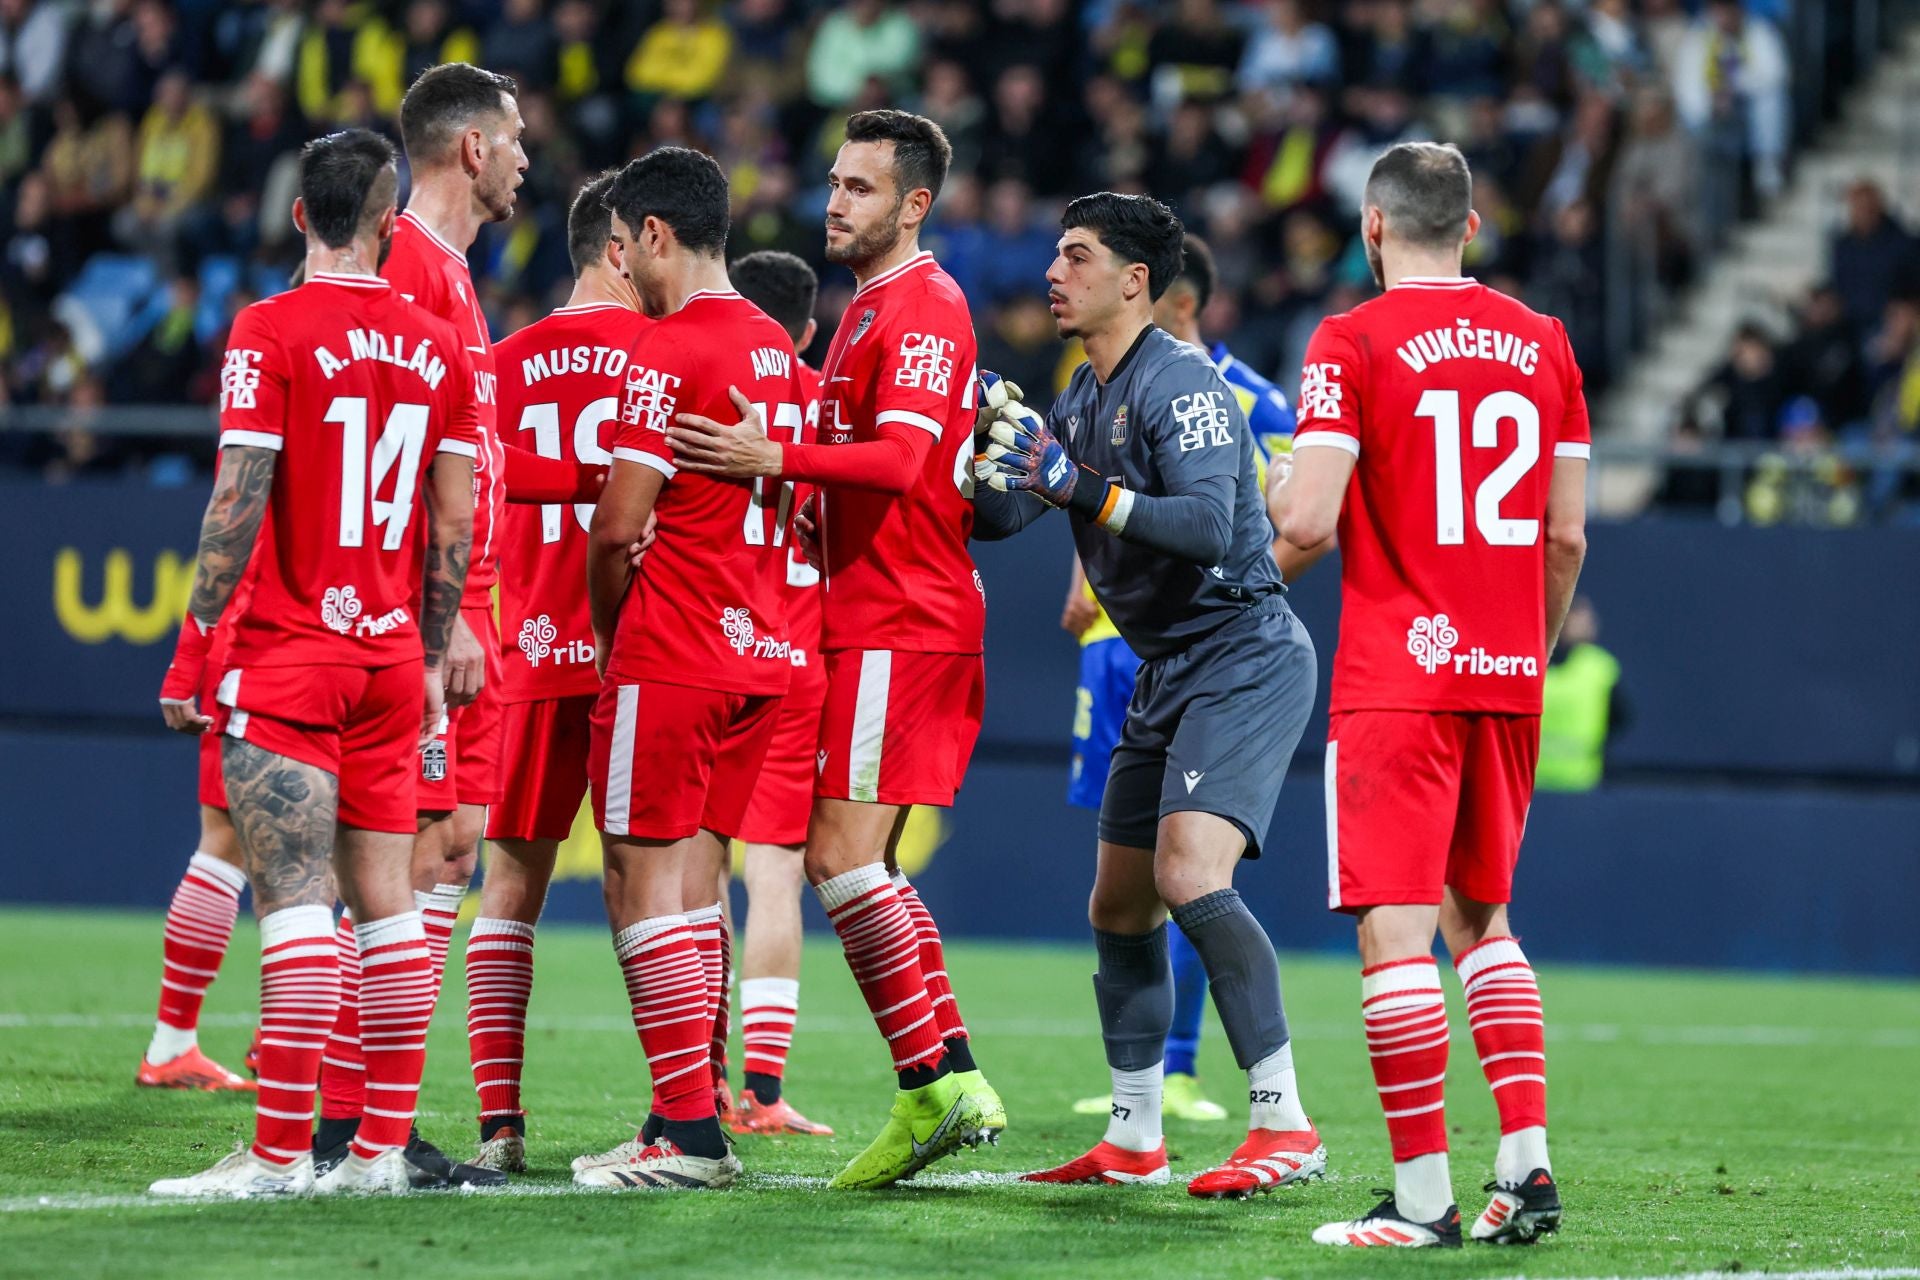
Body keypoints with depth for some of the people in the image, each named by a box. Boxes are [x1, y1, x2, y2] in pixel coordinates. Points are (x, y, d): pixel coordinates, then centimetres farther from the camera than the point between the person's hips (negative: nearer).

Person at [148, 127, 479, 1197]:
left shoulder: (271, 331, -9)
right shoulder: (440, 346, 6)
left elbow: (237, 507, -14)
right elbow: (456, 524, 8)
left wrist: (192, 652, -3)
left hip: (286, 656, -5)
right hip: (391, 661, 5)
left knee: (296, 899, -9)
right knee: (386, 900, 8)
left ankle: (280, 1153, -11)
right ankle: (385, 1147, 10)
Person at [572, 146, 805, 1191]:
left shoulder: (670, 350, -13)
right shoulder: (777, 348, 14)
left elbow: (618, 526, -17)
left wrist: (607, 630, 2)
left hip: (670, 661, -9)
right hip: (760, 652, 9)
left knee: (644, 884, -5)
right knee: (694, 879, 12)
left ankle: (688, 1129, -9)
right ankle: (691, 1125, 12)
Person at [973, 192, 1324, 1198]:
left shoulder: (1180, 383, -16)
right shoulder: (1084, 398, 13)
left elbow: (1208, 523, -28)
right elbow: (998, 515, 15)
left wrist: (1079, 486, -32)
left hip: (1243, 656, -10)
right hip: (1167, 672, 10)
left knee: (1189, 874, -24)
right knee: (1119, 907, 11)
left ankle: (1283, 1123, -23)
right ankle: (1133, 1142, 21)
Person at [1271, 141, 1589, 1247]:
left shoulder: (1353, 344, -7)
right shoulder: (1543, 343, 8)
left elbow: (1309, 524, -15)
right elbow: (1567, 537, 10)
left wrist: (1287, 538, 9)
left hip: (1398, 677, -6)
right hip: (1507, 677, 6)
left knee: (1396, 929, -5)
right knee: (1481, 920, 18)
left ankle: (1424, 1197, -8)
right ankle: (1528, 1166, 9)